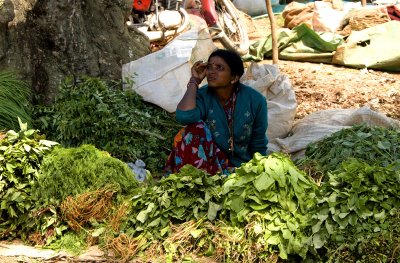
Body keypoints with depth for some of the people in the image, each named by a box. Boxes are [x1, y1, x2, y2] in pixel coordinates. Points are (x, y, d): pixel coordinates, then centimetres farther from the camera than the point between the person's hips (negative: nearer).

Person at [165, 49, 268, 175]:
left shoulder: (255, 100, -8)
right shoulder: (202, 96, -10)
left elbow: (258, 146, 1)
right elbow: (184, 117, -35)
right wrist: (194, 81, -22)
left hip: (240, 167, -1)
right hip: (209, 162, 1)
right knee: (195, 129, -26)